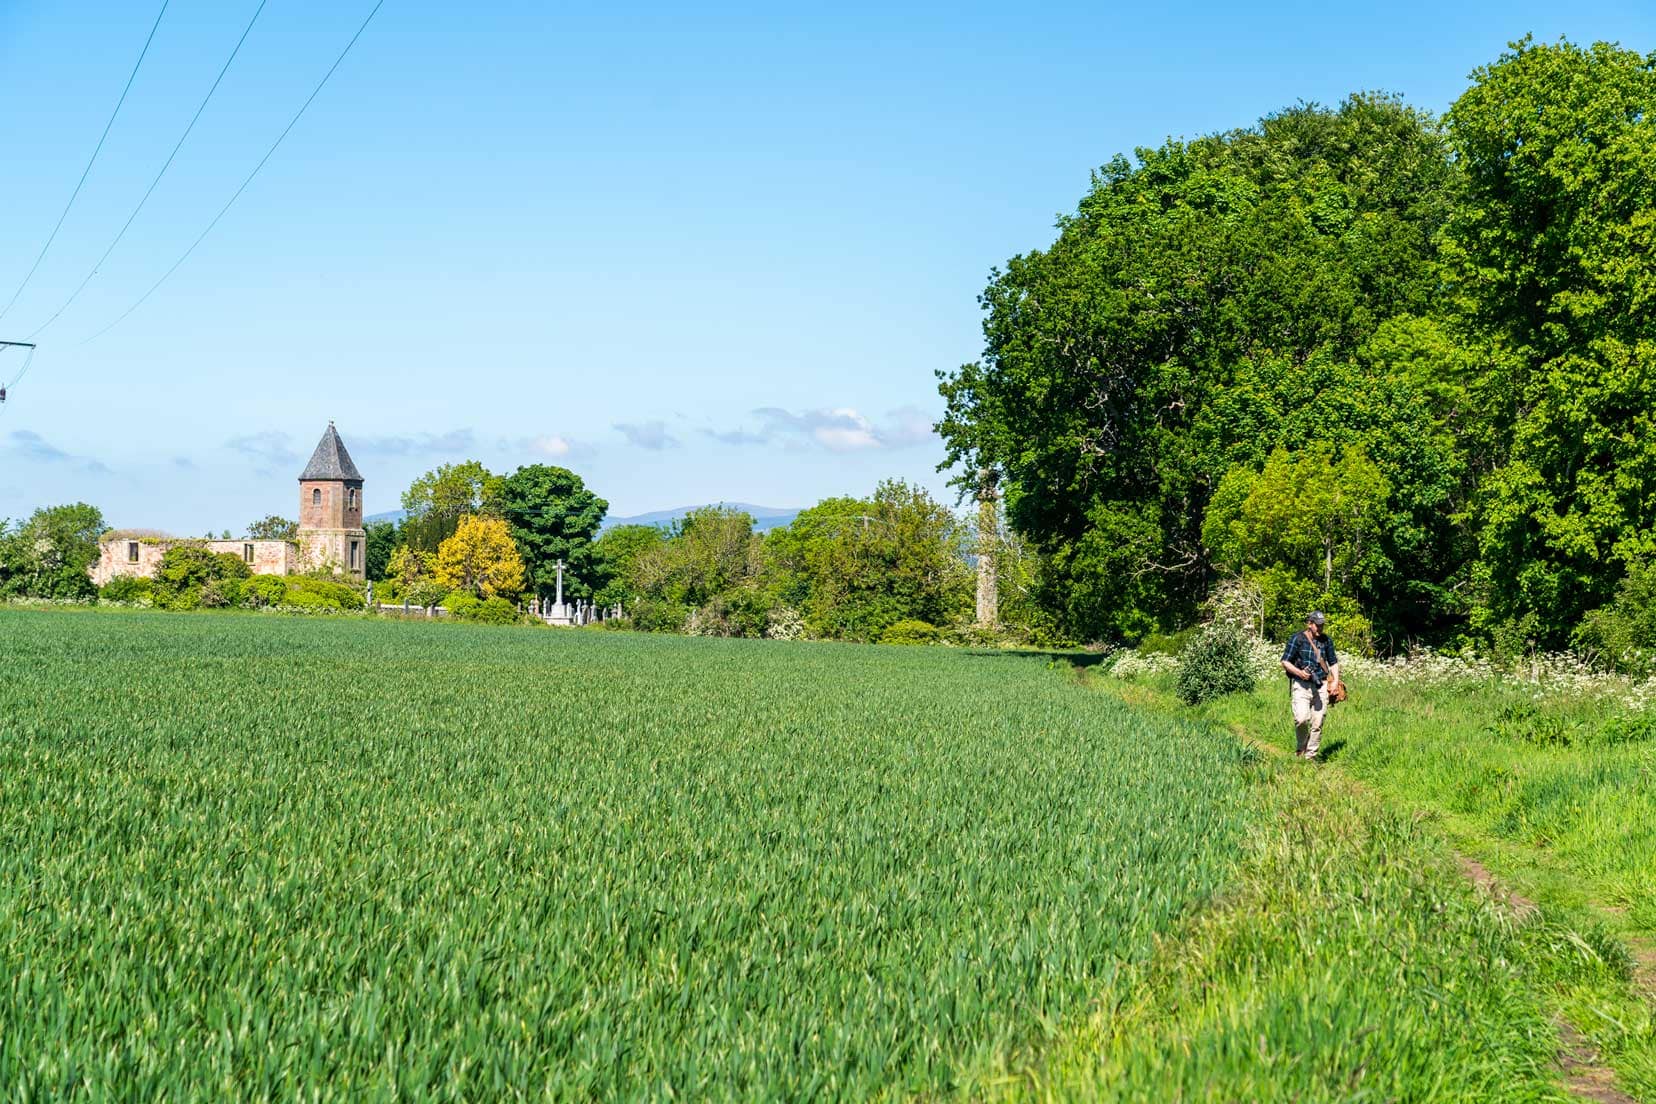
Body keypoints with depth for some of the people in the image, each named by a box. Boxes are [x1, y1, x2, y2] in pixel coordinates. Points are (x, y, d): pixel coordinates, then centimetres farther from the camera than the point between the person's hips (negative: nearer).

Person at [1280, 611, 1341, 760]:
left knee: (1317, 723, -1)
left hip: (1321, 686, 4)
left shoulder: (1326, 640, 11)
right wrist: (1299, 672, -17)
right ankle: (1300, 748, 7)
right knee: (1302, 718, -19)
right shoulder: (1297, 639, -2)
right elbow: (1285, 662, -1)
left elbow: (1333, 662, 22)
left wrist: (1336, 680, 7)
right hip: (1301, 685, -4)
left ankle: (1310, 755, 8)